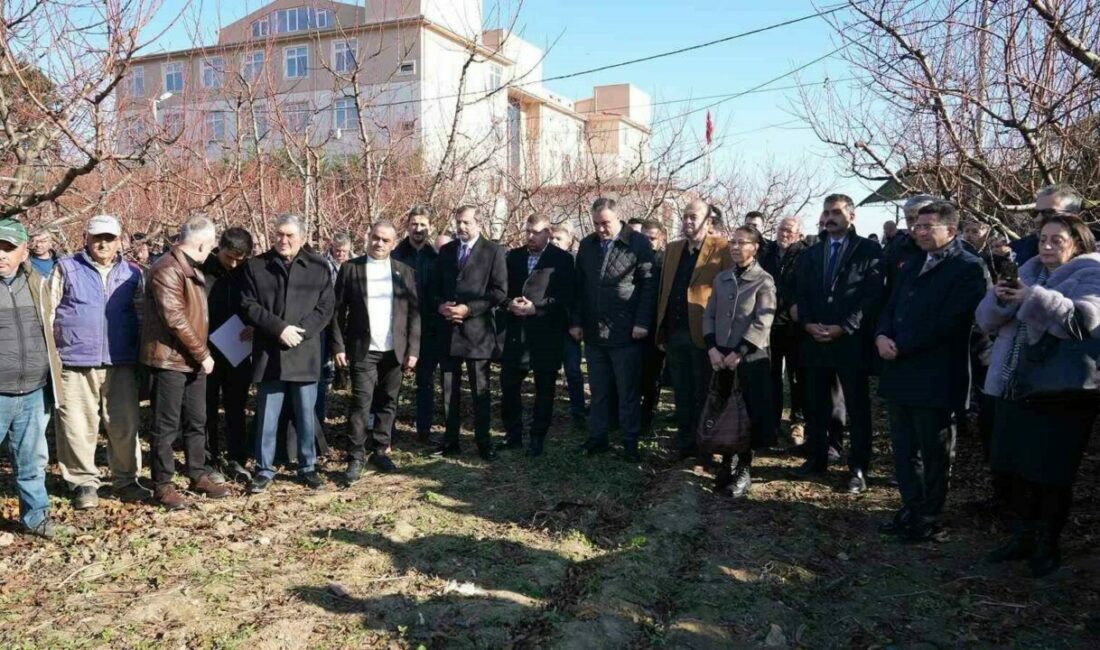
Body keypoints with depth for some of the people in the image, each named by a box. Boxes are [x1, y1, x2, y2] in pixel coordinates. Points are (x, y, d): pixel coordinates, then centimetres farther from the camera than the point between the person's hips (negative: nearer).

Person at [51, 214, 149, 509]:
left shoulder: (132, 273, 10)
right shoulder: (66, 269, 3)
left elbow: (143, 315, 14)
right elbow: (48, 312, 3)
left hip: (121, 363, 2)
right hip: (75, 362, -2)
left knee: (125, 425, 7)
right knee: (79, 427, 3)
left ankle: (126, 480, 19)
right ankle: (83, 483, 16)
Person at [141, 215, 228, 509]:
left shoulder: (191, 268, 15)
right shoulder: (167, 270, -17)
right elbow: (175, 319, -22)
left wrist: (202, 352, 12)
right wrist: (202, 353, -16)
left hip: (194, 359, 9)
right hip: (170, 358, -9)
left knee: (197, 421, 16)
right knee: (167, 424, 1)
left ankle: (198, 475, 28)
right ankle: (162, 485, 11)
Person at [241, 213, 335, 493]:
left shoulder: (319, 267, 5)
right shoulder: (256, 266, 5)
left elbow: (325, 308, 1)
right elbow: (248, 306, -1)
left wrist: (299, 332, -12)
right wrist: (279, 328, -13)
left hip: (304, 353, 0)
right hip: (268, 354, 0)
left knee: (306, 415, 9)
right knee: (266, 416, 6)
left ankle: (308, 467, 22)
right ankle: (264, 470, 19)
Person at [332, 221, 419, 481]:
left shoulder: (405, 272, 5)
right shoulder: (350, 268, 1)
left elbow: (414, 313, 4)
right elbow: (338, 310, 2)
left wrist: (413, 350, -2)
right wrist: (339, 346, -4)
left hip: (395, 351, 2)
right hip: (363, 350, -2)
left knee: (387, 403, 9)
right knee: (361, 403, -5)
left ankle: (380, 451, 21)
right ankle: (356, 458, 3)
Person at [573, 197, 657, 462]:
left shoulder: (638, 243, -5)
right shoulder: (586, 245, 10)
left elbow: (649, 285, -8)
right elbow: (579, 286, 11)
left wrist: (642, 322, -13)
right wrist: (576, 321, 6)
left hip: (625, 332, -4)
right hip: (593, 332, 4)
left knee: (628, 392, 5)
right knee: (598, 391, 12)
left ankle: (630, 442, 15)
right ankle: (597, 437, 22)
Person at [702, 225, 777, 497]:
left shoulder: (764, 281, -6)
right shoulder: (722, 278, 10)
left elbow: (762, 323, -13)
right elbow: (709, 315, 9)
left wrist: (739, 353, -17)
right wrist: (712, 348, -5)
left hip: (750, 359, -4)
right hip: (721, 358, 4)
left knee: (749, 414, 1)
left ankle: (744, 470, 13)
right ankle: (727, 462, 24)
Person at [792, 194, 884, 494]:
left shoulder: (869, 250, 0)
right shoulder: (810, 254, 16)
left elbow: (872, 295, -9)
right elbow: (802, 294, 11)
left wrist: (844, 327, -16)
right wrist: (808, 323, -6)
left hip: (851, 341, -4)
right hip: (815, 340, 5)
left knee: (857, 408, 3)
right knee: (815, 405, 10)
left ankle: (858, 468, 11)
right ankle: (817, 458, 23)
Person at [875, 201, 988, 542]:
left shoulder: (969, 268, -10)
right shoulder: (914, 264, 16)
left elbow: (947, 322, -19)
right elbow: (892, 306, 14)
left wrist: (901, 347, -16)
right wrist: (882, 335, -6)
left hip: (934, 377, -7)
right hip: (900, 372, 8)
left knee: (934, 453, 7)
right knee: (904, 448, 15)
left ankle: (929, 520, 20)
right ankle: (912, 509, 29)